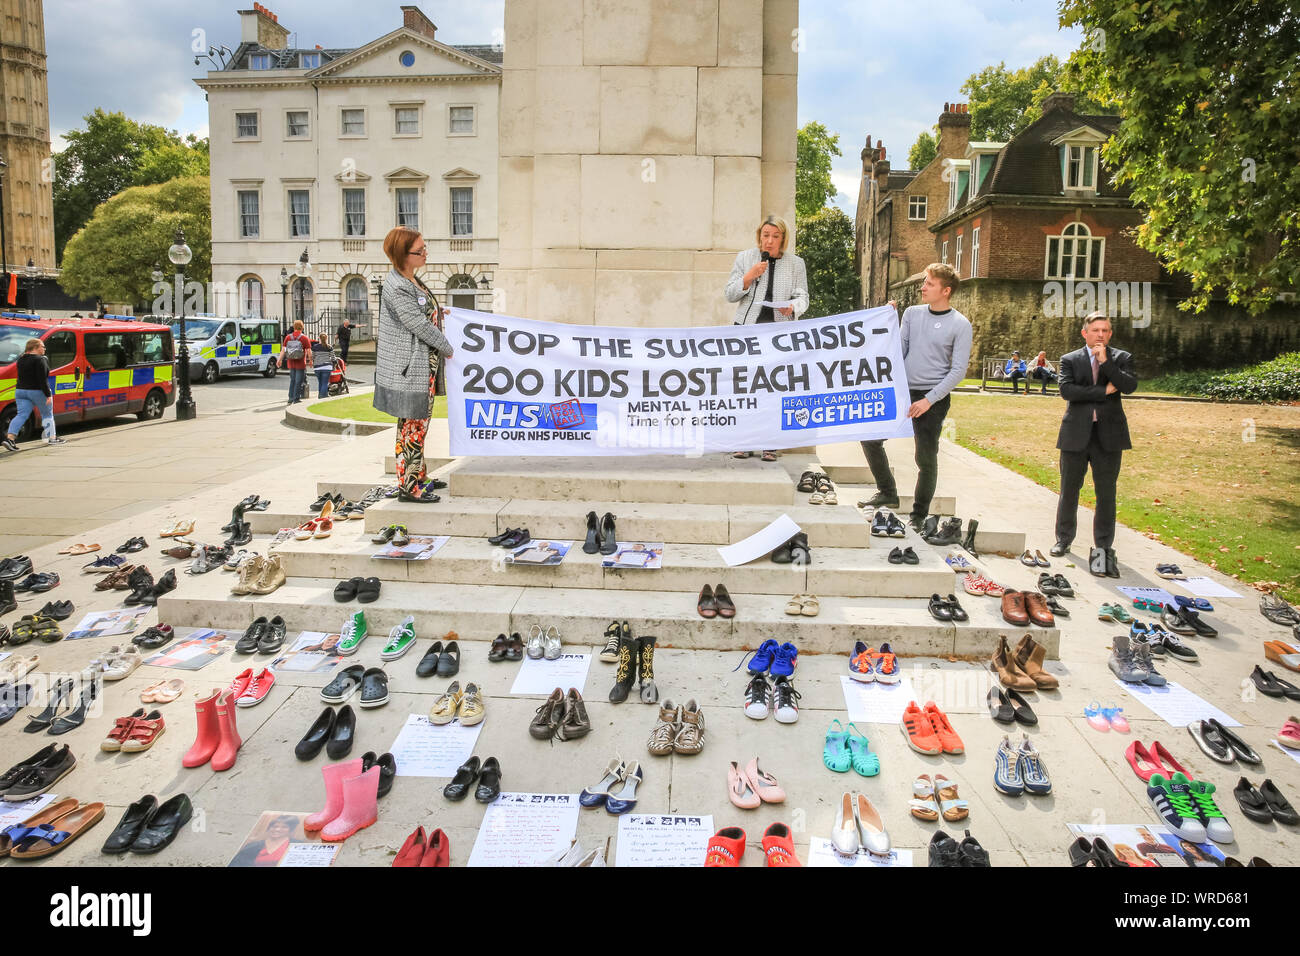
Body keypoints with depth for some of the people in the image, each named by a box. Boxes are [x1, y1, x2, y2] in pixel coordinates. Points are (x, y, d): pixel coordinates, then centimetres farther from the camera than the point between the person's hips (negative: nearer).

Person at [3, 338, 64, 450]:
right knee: (47, 414, 9)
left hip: (20, 390, 7)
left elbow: (22, 376, 19)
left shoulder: (21, 359, 12)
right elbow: (42, 380, -19)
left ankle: (10, 438, -12)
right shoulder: (39, 360, -14)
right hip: (37, 391, -7)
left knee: (21, 415, 3)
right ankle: (52, 438, 13)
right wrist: (48, 395, -18)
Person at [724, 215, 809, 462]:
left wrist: (792, 308, -13)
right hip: (746, 327, 0)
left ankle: (769, 445, 2)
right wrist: (748, 277, -8)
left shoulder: (795, 263, 13)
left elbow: (802, 298, 9)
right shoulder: (744, 258, 11)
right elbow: (729, 294, 9)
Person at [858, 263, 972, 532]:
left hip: (933, 399, -5)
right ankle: (887, 493, 17)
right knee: (869, 437, -2)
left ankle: (919, 515, 16)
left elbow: (958, 369, -7)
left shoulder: (960, 325, -5)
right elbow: (899, 351, 10)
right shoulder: (911, 313, 8)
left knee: (926, 459, 0)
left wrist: (929, 400, -14)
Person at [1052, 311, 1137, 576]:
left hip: (1108, 435, 0)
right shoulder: (1069, 360, 5)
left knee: (1106, 493, 3)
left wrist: (1105, 361, -14)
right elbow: (1066, 389, -11)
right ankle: (1064, 539, 24)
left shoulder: (1121, 358, 7)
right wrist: (1103, 391, -13)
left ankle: (1103, 547, 13)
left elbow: (1130, 386, -10)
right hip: (1076, 434, 0)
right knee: (1069, 491, 8)